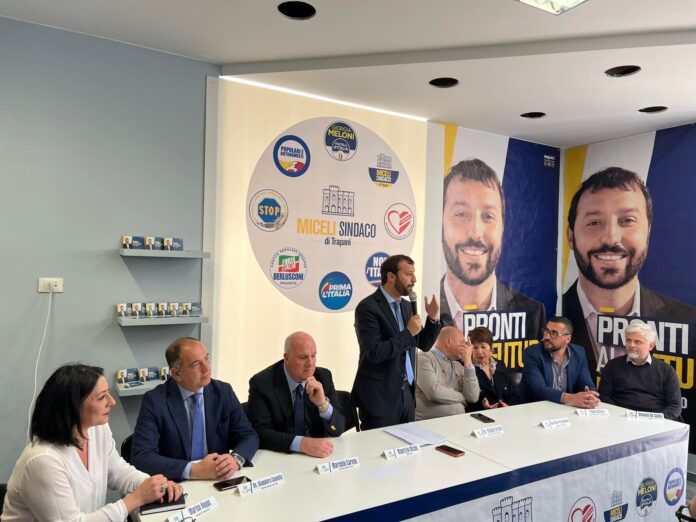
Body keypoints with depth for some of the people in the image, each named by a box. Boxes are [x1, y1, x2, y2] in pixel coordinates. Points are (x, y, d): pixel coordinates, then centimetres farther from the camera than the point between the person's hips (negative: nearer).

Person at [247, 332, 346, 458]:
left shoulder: (324, 377, -2)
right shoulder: (262, 383, -11)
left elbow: (338, 429, -2)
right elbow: (260, 433, -17)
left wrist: (323, 404, -20)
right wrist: (302, 443, -30)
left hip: (318, 456, 2)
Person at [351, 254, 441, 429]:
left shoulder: (406, 306, 11)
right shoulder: (367, 307, -14)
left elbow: (423, 344, 15)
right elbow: (374, 353, -22)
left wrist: (433, 318, 0)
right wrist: (408, 333, -17)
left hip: (407, 393, 7)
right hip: (379, 396, -7)